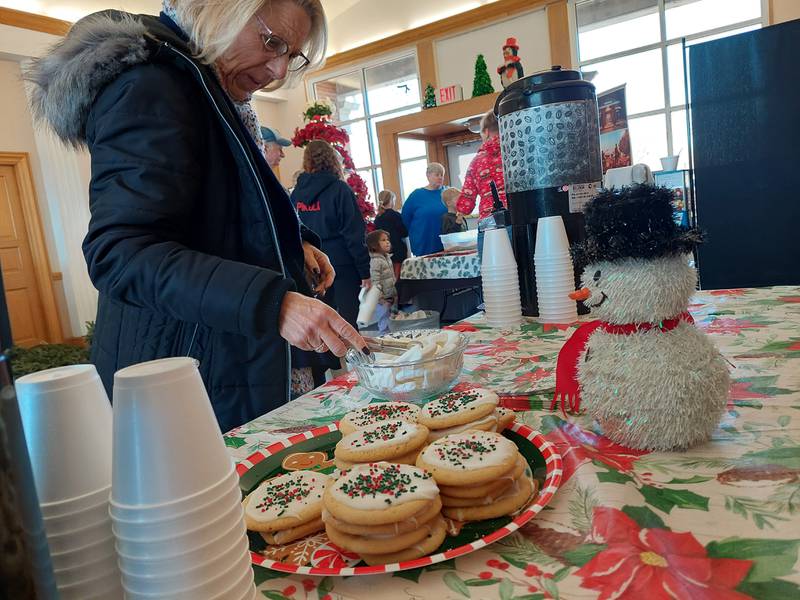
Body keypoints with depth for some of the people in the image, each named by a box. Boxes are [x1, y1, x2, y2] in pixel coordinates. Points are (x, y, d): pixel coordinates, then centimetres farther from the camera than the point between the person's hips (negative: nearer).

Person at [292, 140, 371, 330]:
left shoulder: (297, 193, 5)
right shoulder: (339, 189, -7)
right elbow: (354, 234, -10)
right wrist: (365, 270, -6)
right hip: (341, 264, -4)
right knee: (347, 317, 1)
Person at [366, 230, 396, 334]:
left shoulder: (387, 258, 12)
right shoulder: (376, 261, -18)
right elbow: (375, 281, -22)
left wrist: (394, 294, 20)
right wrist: (380, 297, -24)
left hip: (390, 297, 9)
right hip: (382, 299, -9)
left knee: (389, 320, 16)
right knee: (384, 322, -5)